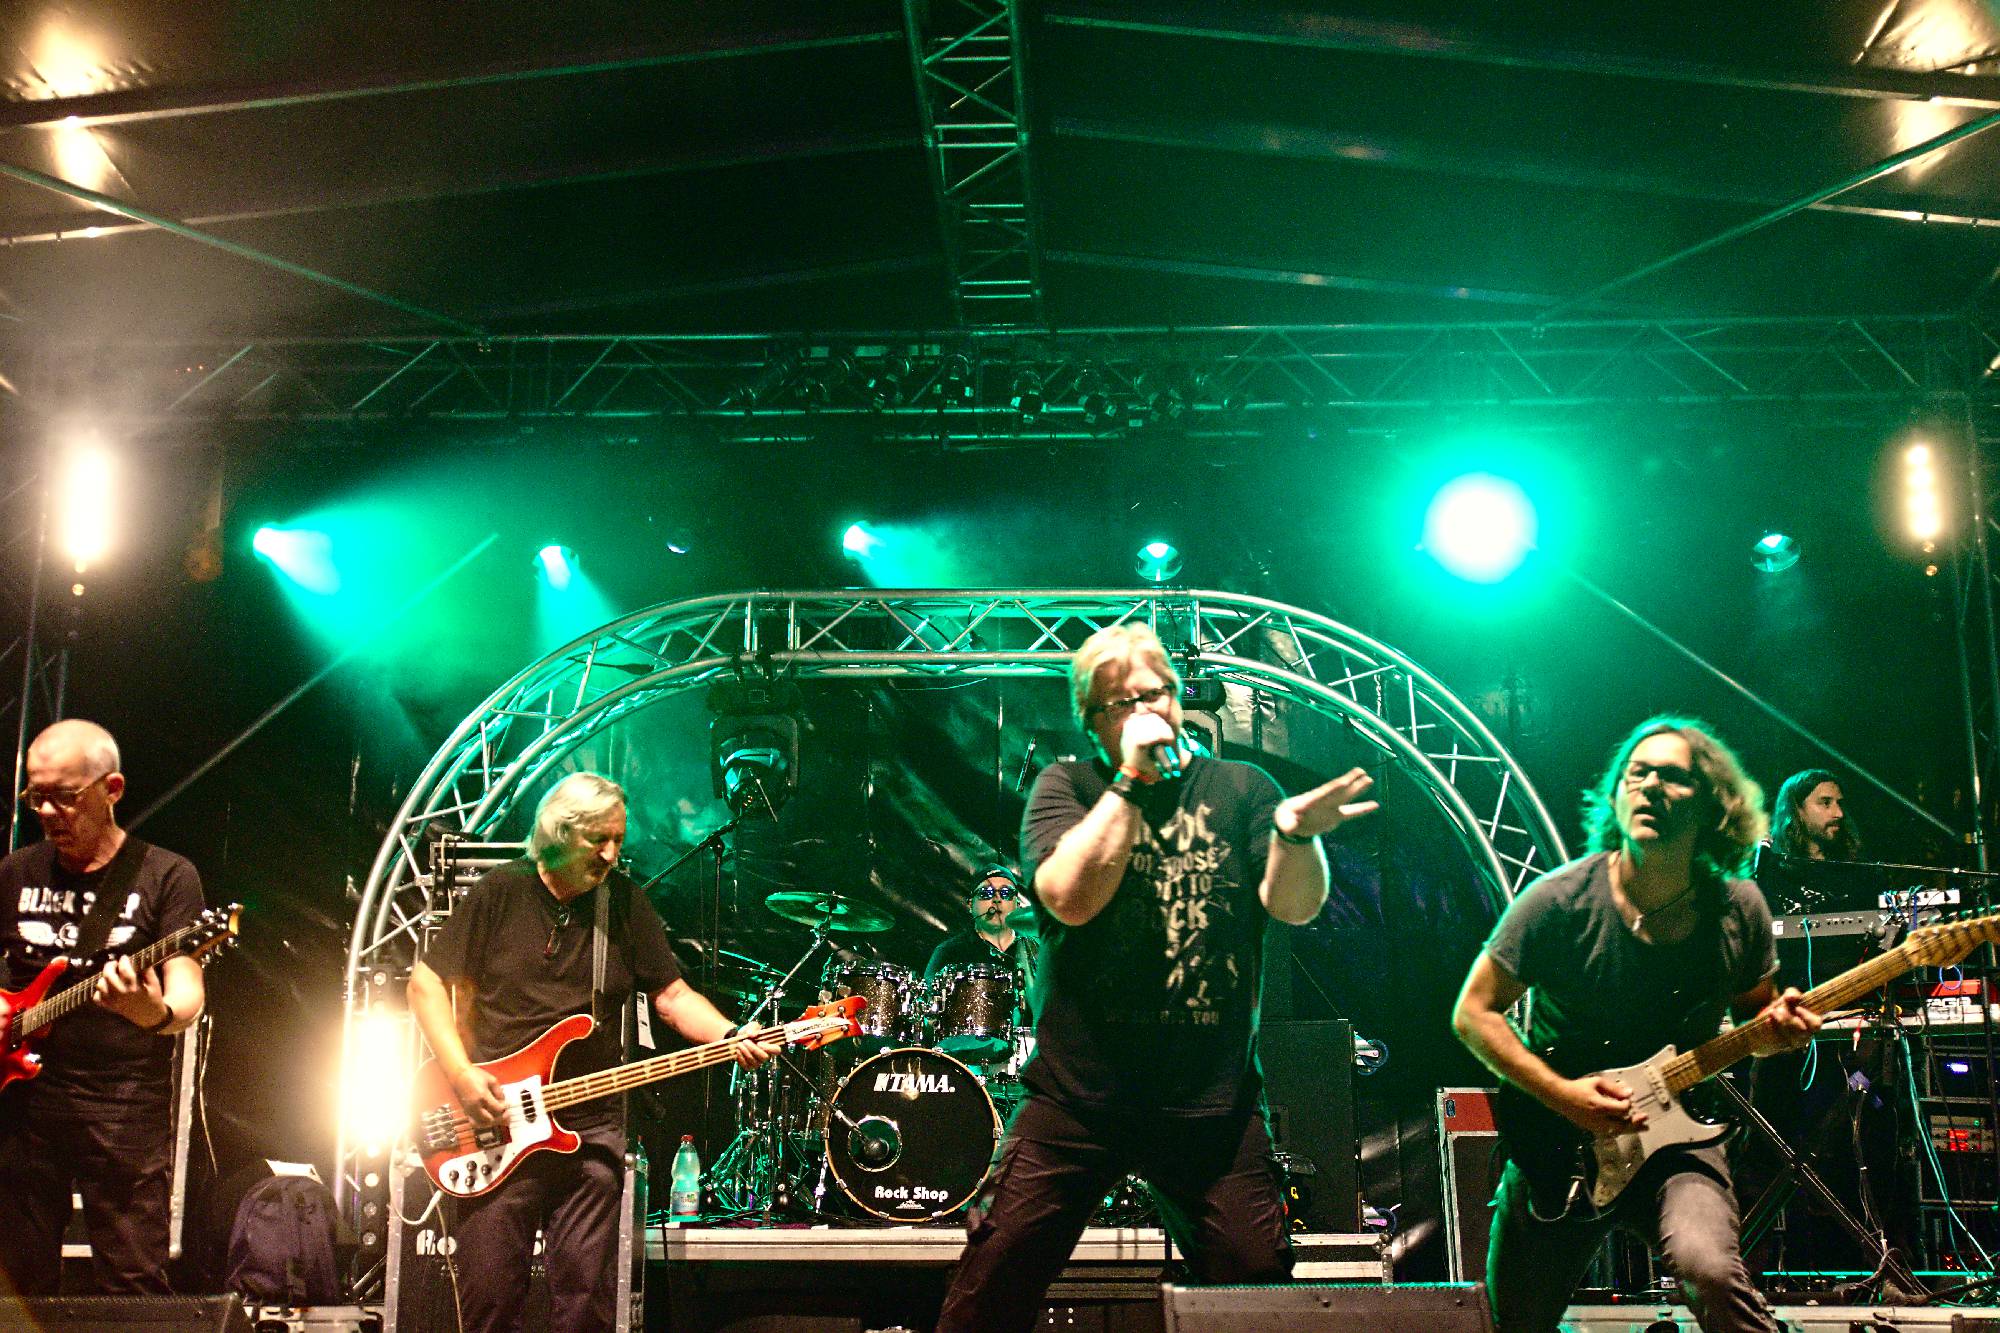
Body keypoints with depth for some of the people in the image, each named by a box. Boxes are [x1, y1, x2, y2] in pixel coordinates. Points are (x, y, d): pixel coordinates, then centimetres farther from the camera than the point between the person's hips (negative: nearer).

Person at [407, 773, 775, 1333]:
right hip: (495, 1123, -2)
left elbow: (672, 994, 6)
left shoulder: (625, 902, 6)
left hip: (591, 1129, 2)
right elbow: (427, 982, 1)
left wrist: (731, 1036, -13)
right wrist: (459, 1072, -11)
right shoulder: (500, 893, -1)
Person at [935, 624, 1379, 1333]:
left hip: (1214, 1102, 1)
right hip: (1077, 1090, -1)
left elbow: (1296, 906, -2)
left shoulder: (1240, 788, 10)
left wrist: (1296, 831, -22)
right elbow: (1071, 897, -11)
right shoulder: (1066, 785, 6)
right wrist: (1132, 779, -11)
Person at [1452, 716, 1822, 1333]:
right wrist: (1562, 1094, -20)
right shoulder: (1560, 901, -14)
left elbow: (1755, 1013, 13)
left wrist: (1777, 1027, -11)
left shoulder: (1738, 910, -5)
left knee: (1712, 1273, -30)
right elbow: (1474, 1013, -10)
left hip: (1675, 1135, 0)